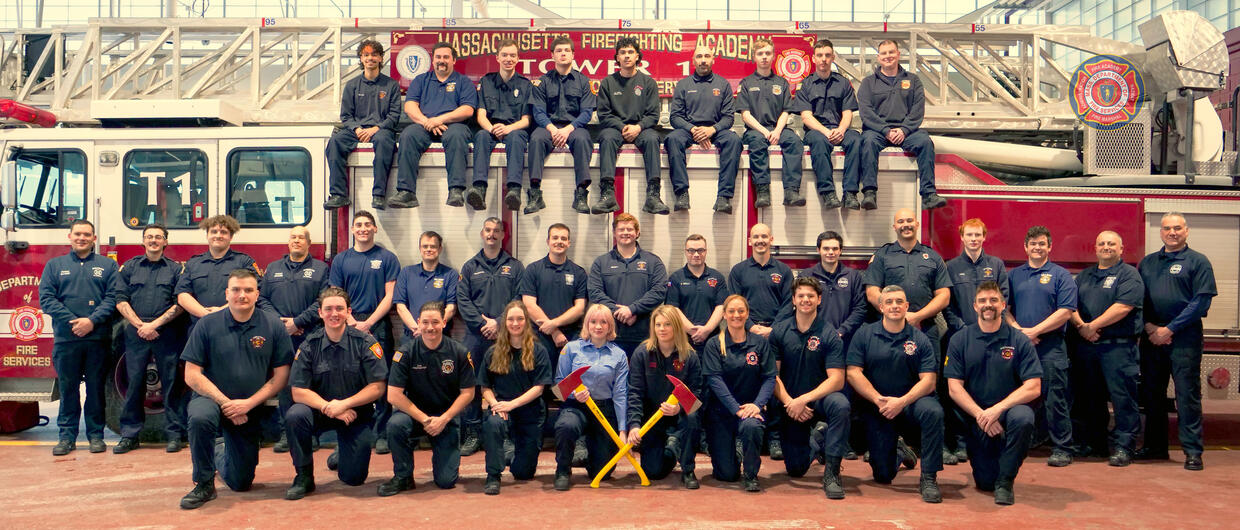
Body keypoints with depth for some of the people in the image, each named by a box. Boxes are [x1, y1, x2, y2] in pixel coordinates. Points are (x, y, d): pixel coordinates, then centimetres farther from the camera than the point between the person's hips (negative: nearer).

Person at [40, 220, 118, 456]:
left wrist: (92, 321, -14)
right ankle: (67, 436, 12)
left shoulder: (107, 265, 9)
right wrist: (72, 321, -11)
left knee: (96, 387, 4)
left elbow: (112, 297, -1)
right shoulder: (54, 265, 12)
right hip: (65, 338, 1)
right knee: (67, 388, 4)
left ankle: (96, 434, 12)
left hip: (97, 337, -1)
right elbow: (46, 298, 2)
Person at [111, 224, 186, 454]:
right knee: (134, 383, 3)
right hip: (135, 333, 1)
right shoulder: (129, 267, 12)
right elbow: (120, 301, 5)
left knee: (171, 383, 0)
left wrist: (154, 324, -10)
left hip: (167, 334, -1)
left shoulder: (176, 269, 7)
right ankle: (130, 434, 11)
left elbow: (180, 304, -1)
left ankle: (174, 434, 6)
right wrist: (140, 325, -7)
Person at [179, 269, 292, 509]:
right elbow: (192, 375, -9)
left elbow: (281, 376, -6)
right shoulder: (207, 325, -7)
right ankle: (204, 484, -16)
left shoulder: (273, 326, -6)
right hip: (211, 399, -1)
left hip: (252, 410, 2)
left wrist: (248, 403, -17)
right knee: (200, 417, -39)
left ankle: (220, 454, 45)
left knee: (241, 483, 8)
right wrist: (224, 402, -18)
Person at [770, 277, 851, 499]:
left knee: (840, 405, -38)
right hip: (790, 403, 2)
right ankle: (816, 443, 39)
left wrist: (804, 400, -25)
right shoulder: (779, 332, -2)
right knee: (795, 469, 2)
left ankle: (832, 472, -23)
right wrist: (788, 402, -18)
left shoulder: (829, 334, -9)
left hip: (820, 398, -2)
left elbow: (837, 379, -16)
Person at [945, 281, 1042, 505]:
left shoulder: (1020, 341, -2)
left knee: (1023, 418, -37)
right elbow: (954, 388, -4)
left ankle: (1005, 481, -15)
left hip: (1009, 409, -1)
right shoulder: (959, 340, 1)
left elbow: (1033, 388, -10)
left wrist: (997, 409, -22)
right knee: (985, 483, -5)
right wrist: (980, 414, -18)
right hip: (975, 416, 1)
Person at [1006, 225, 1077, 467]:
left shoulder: (1061, 275, 4)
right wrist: (1018, 331, -8)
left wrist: (1034, 331, -12)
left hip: (1051, 346, -3)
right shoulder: (1013, 275, 15)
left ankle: (1061, 448, 3)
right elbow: (1005, 308, 9)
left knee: (1055, 398, -4)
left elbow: (1066, 311, -6)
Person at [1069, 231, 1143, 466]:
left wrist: (1093, 326, -13)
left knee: (1122, 396, -6)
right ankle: (1094, 443, 21)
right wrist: (1081, 326, -8)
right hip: (1084, 345, 6)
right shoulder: (1084, 276, 19)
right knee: (1089, 396, 11)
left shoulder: (1129, 274, 0)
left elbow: (1123, 307, -13)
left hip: (1118, 347, -6)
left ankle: (1124, 447, -1)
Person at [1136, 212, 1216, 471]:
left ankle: (1192, 451, -1)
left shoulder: (1198, 261, 1)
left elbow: (1202, 301, -8)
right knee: (1152, 392, 9)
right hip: (1151, 337, 5)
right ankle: (1155, 446, 19)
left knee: (1187, 394, -6)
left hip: (1184, 337, -4)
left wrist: (1170, 329, -12)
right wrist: (1149, 326, -5)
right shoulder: (1147, 263, 14)